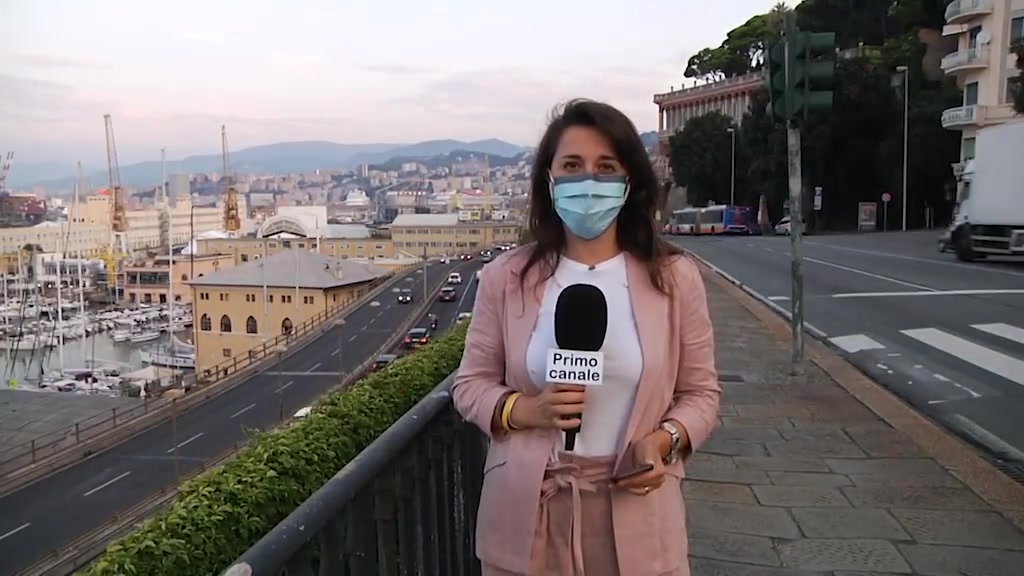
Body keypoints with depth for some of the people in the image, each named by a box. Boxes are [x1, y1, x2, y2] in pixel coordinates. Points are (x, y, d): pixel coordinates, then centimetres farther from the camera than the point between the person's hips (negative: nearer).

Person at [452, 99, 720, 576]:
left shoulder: (675, 278, -4)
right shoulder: (505, 278, -4)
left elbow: (700, 392, 3)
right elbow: (470, 383, 2)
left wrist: (665, 440, -16)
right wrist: (523, 410, -16)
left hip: (635, 513, 0)